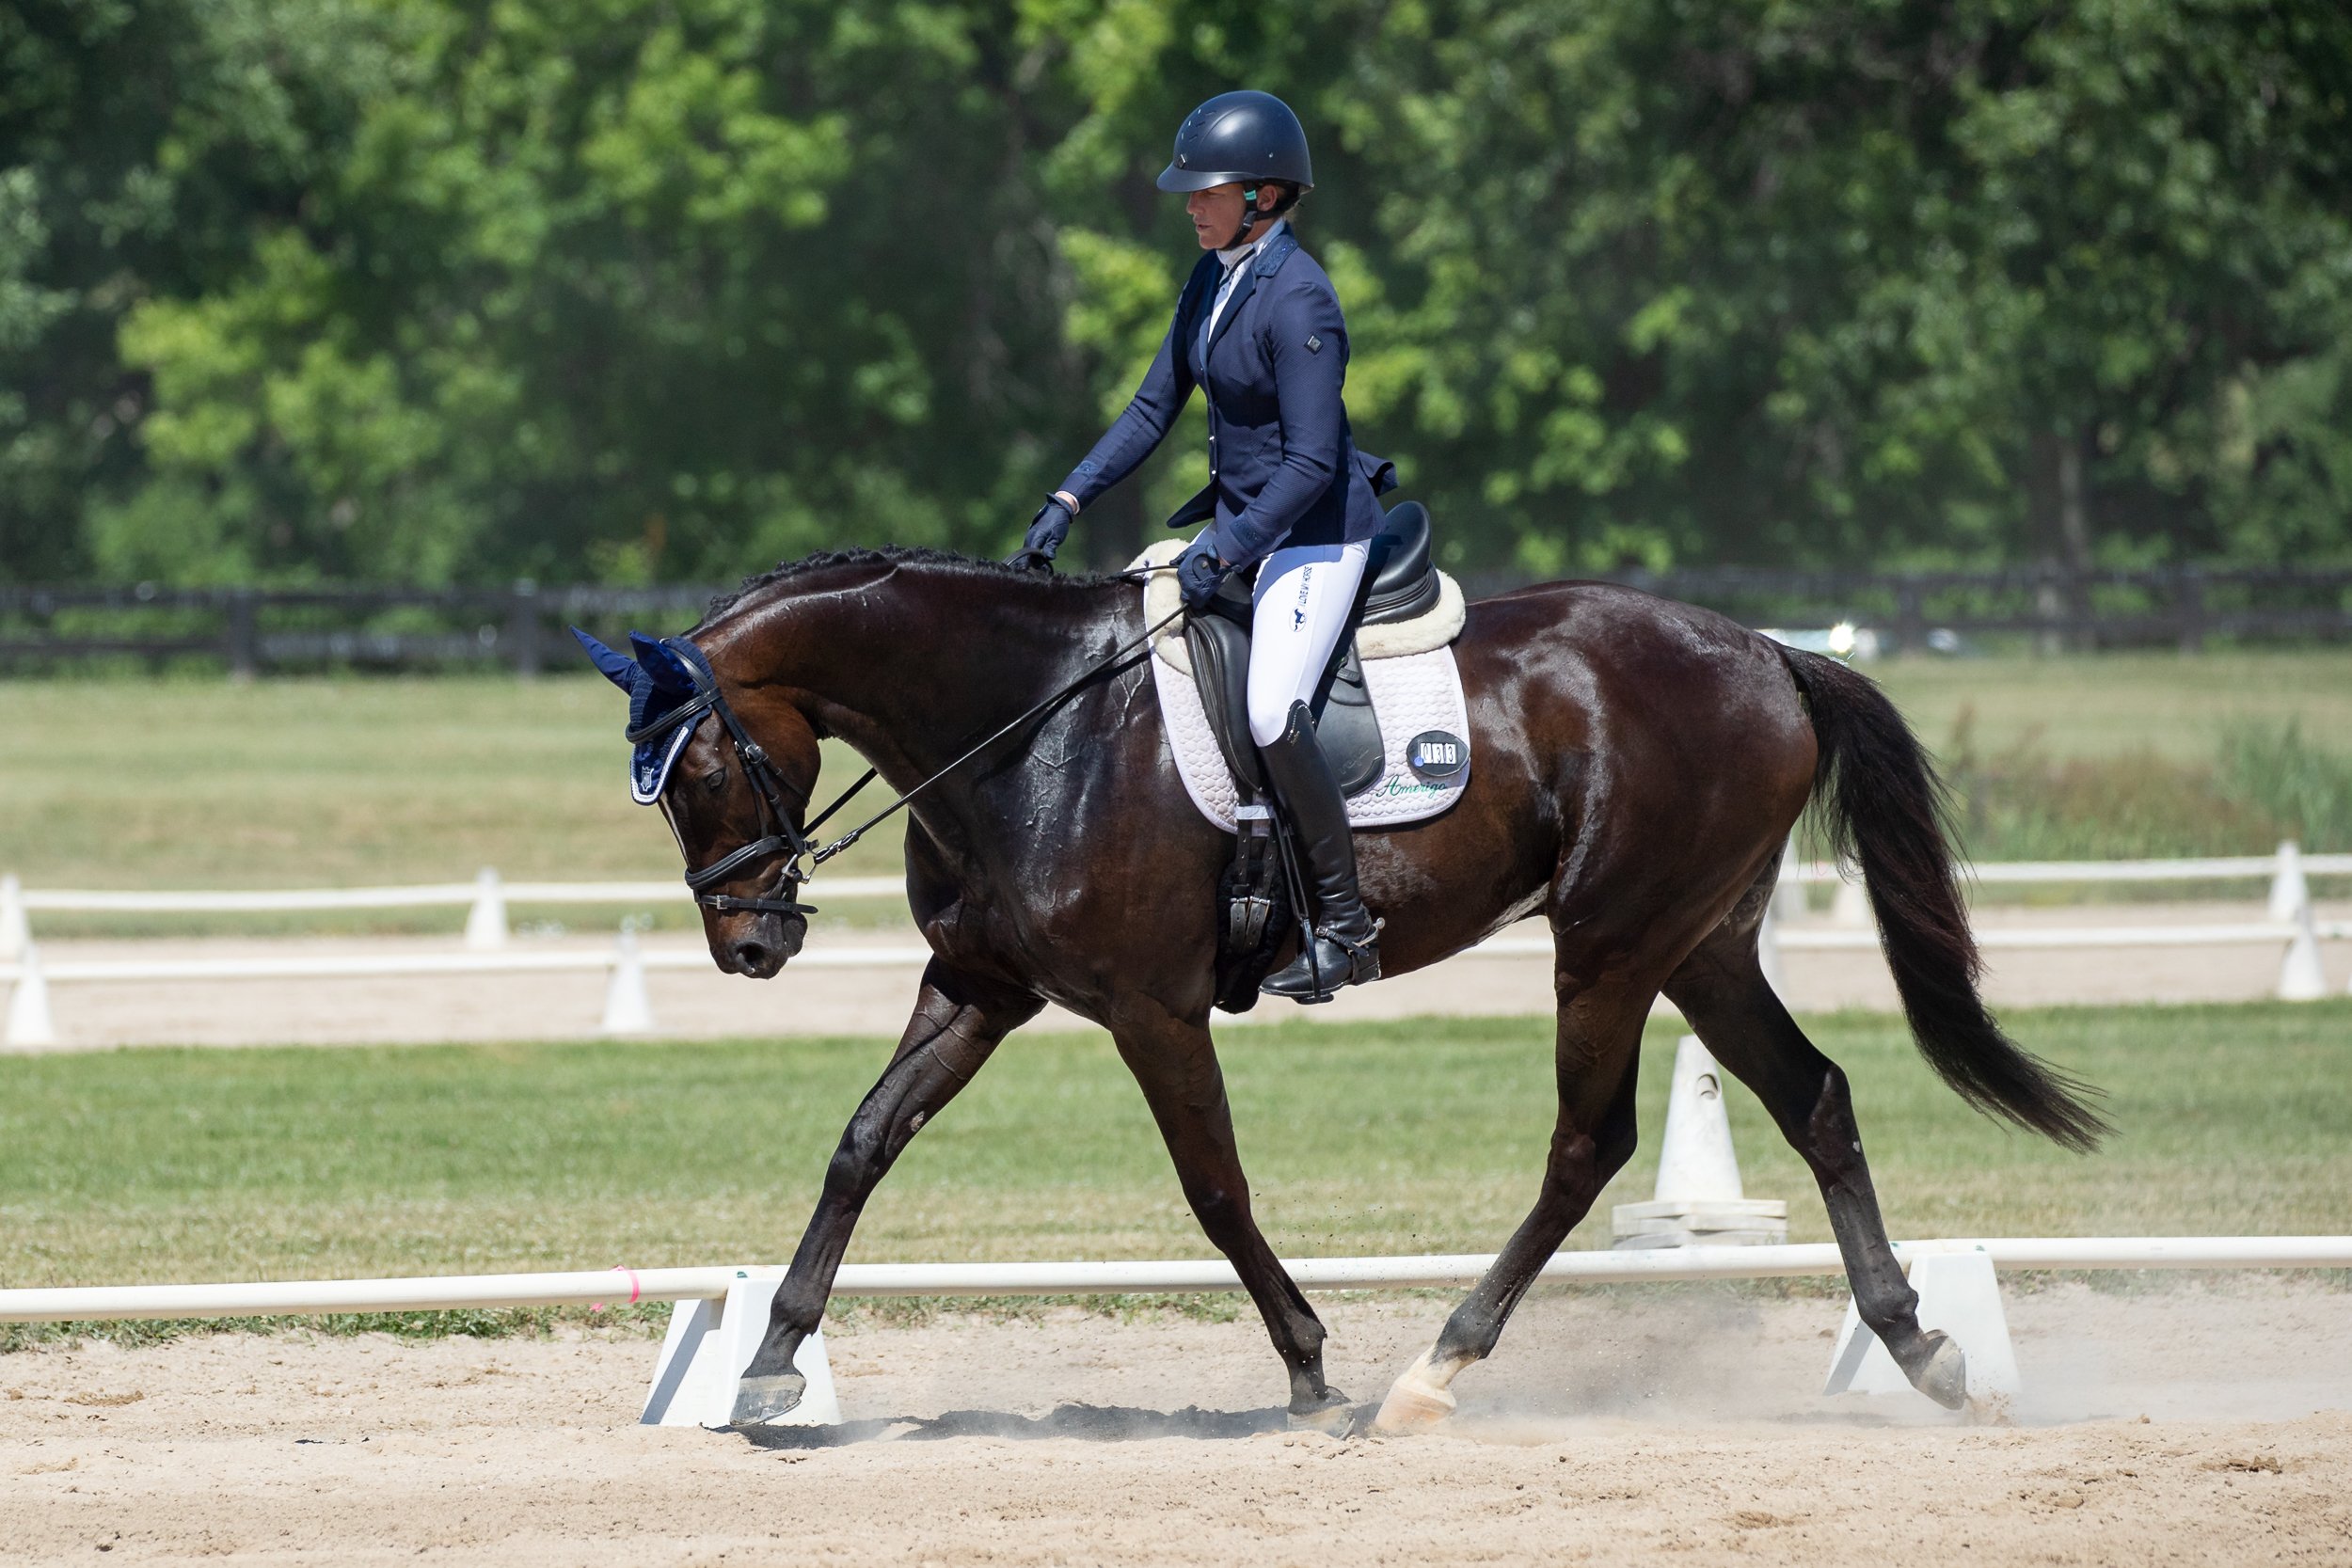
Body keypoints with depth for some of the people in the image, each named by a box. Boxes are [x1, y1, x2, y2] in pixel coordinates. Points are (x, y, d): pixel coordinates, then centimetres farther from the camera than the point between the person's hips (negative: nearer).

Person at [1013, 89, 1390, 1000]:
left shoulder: (1298, 301, -22)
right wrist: (1070, 501, 1)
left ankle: (1346, 926, -14)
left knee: (1272, 714, -24)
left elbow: (1313, 463, -25)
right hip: (1239, 510, 10)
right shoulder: (1211, 282, 6)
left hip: (1315, 531, -10)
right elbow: (1153, 409, 11)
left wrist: (1224, 550, -28)